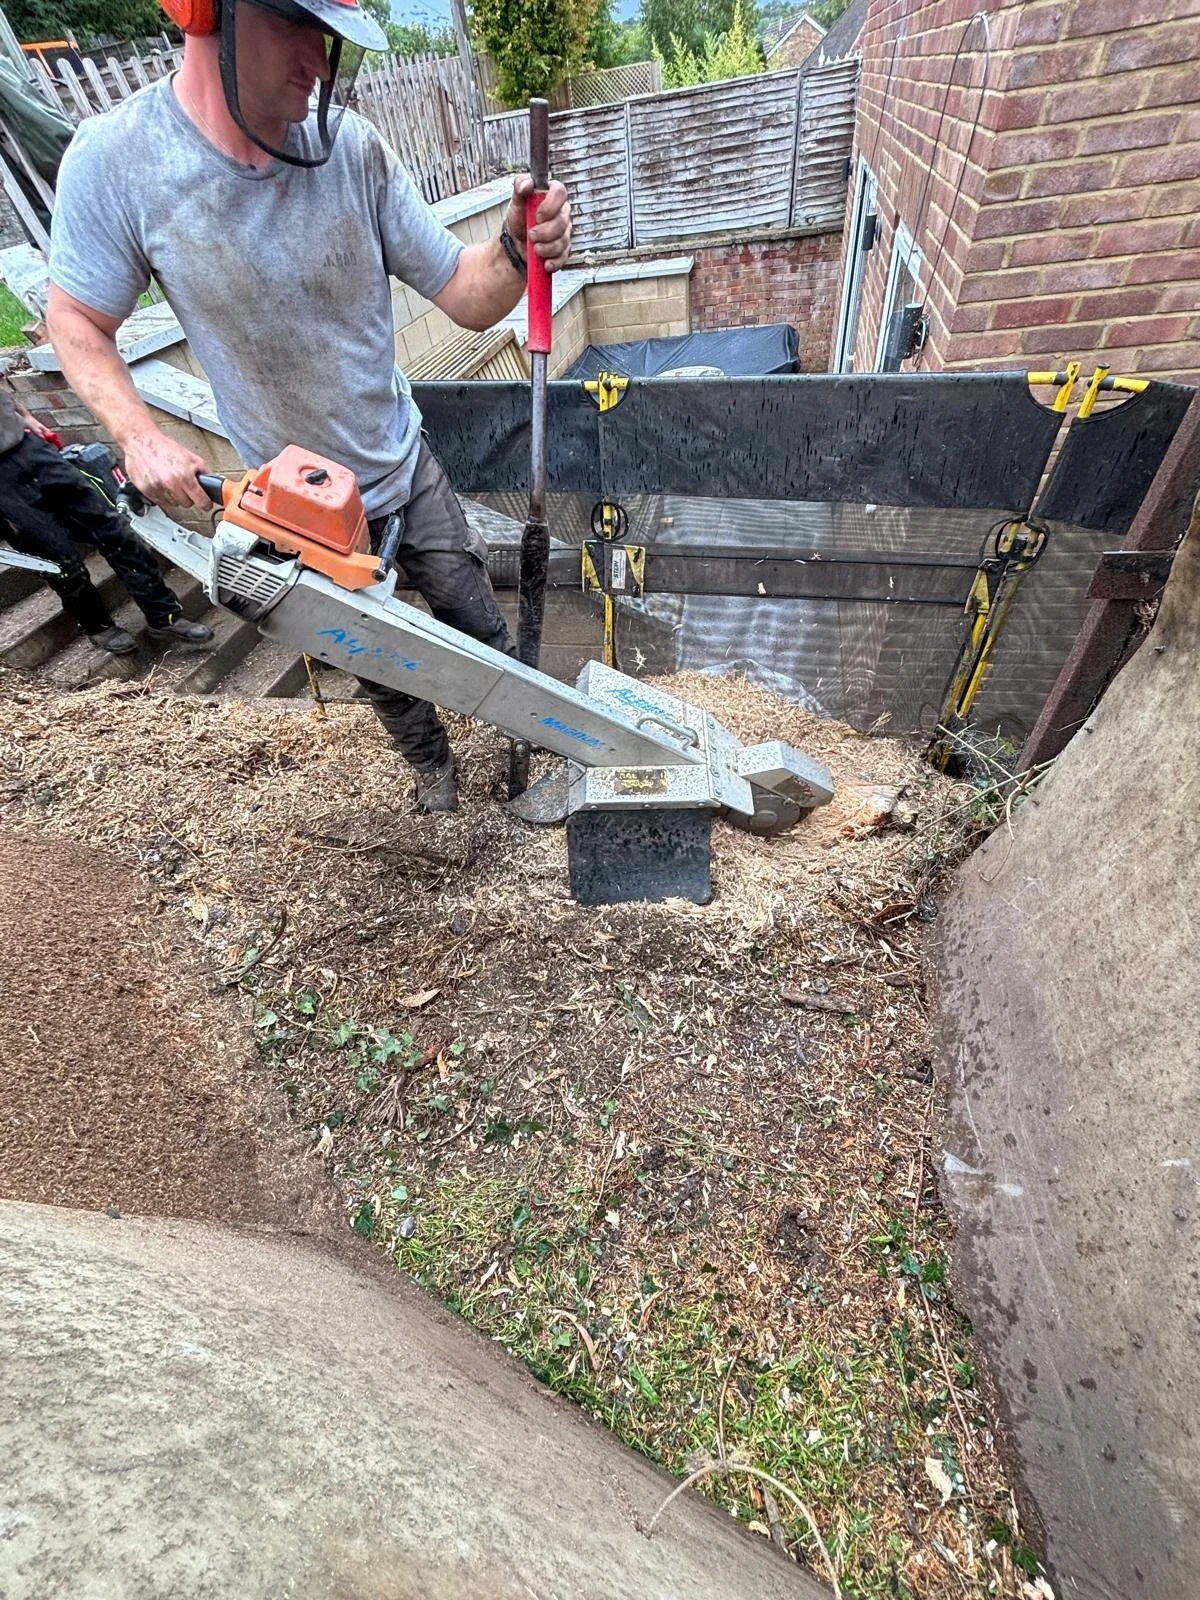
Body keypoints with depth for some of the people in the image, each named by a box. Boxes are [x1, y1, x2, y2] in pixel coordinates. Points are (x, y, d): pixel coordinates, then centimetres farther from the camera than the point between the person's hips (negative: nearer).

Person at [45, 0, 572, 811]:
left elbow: (467, 298, -10)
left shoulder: (352, 147, -14)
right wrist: (139, 435, -22)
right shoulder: (115, 159, -17)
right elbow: (78, 324, -6)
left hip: (407, 469, 1)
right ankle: (432, 763, 46)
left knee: (481, 632, 12)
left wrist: (518, 250, -30)